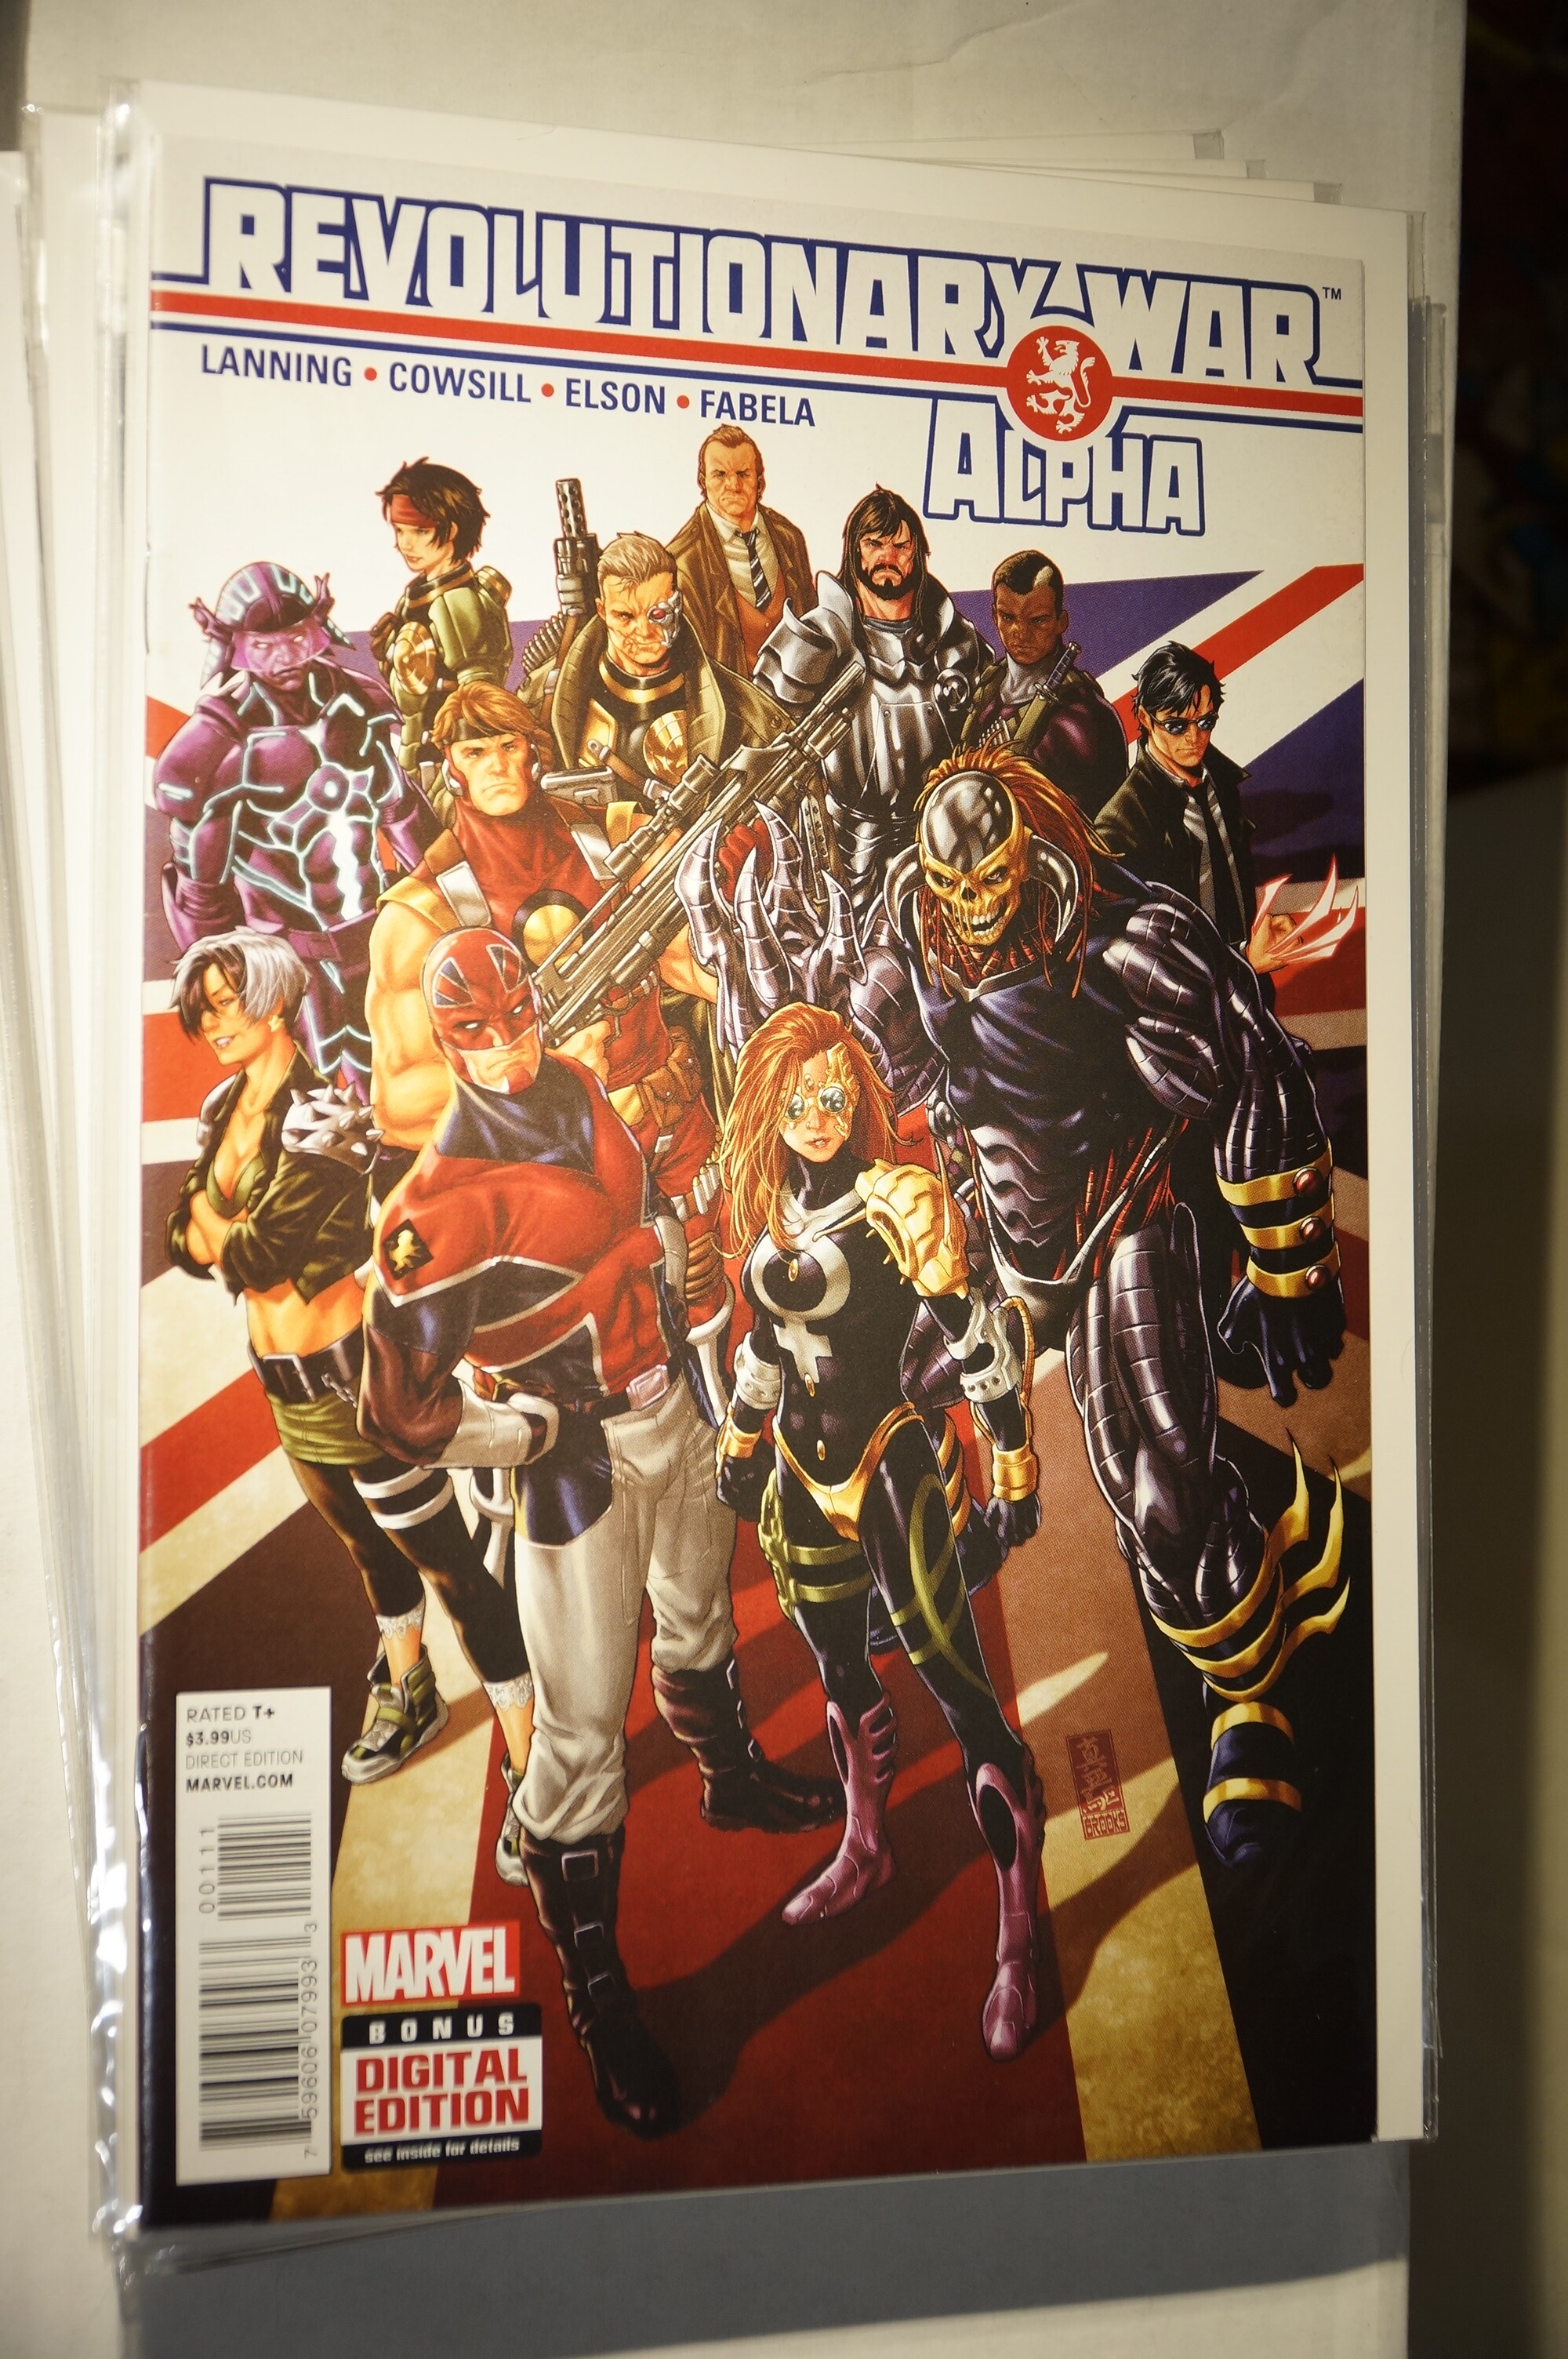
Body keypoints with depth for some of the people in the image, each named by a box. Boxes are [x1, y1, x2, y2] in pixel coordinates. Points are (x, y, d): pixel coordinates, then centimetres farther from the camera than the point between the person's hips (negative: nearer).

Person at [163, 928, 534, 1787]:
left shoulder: (319, 1119, -19)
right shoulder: (225, 1109, 7)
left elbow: (257, 1254, -23)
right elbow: (184, 1237, 4)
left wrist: (217, 1228, -5)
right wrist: (248, 1237, -14)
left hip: (353, 1376, -9)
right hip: (287, 1387, 9)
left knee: (449, 1568, -5)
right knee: (368, 1546, 26)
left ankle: (533, 1763, 0)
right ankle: (407, 1698, 47)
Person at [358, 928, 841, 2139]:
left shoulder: (584, 1091, -2)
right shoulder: (443, 1205, -26)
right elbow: (403, 1413, -24)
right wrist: (550, 1431, -18)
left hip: (672, 1402, 7)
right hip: (573, 1450, -7)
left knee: (699, 1617, 29)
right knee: (584, 1726, -2)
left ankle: (735, 1777, 59)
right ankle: (597, 1998, 13)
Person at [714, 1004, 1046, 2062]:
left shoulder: (901, 1202, -16)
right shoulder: (774, 1205, 4)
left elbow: (984, 1346, -14)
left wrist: (1016, 1477, -12)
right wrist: (742, 1441, 25)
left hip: (888, 1468, -6)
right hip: (803, 1472, 7)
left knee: (962, 1693, -5)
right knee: (841, 1670, 21)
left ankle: (1023, 1943, 4)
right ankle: (866, 1851, 44)